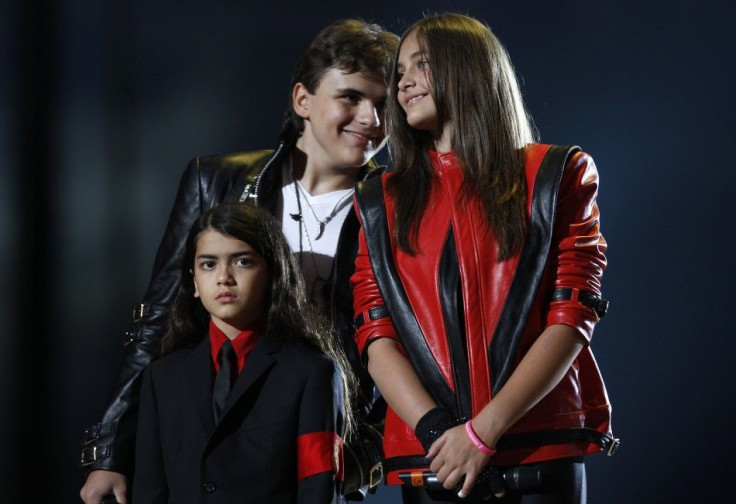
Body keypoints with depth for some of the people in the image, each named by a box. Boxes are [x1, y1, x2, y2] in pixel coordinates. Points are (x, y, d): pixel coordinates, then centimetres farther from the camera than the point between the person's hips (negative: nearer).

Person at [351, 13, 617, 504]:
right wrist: (437, 430, -13)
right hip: (431, 462, 2)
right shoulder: (380, 204, 14)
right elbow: (376, 335, 4)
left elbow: (572, 318, -2)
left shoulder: (555, 177, 7)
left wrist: (484, 430, -13)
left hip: (542, 450, -2)